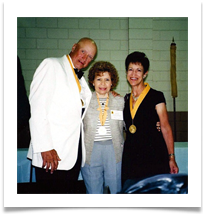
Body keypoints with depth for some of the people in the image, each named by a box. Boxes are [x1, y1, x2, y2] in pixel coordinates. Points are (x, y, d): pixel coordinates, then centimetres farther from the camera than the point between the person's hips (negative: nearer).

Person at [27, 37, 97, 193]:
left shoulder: (80, 79, 19)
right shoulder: (51, 65, -2)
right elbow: (37, 107, -12)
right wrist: (45, 147, -19)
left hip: (74, 153, 7)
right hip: (52, 153, -7)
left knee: (69, 190, 11)